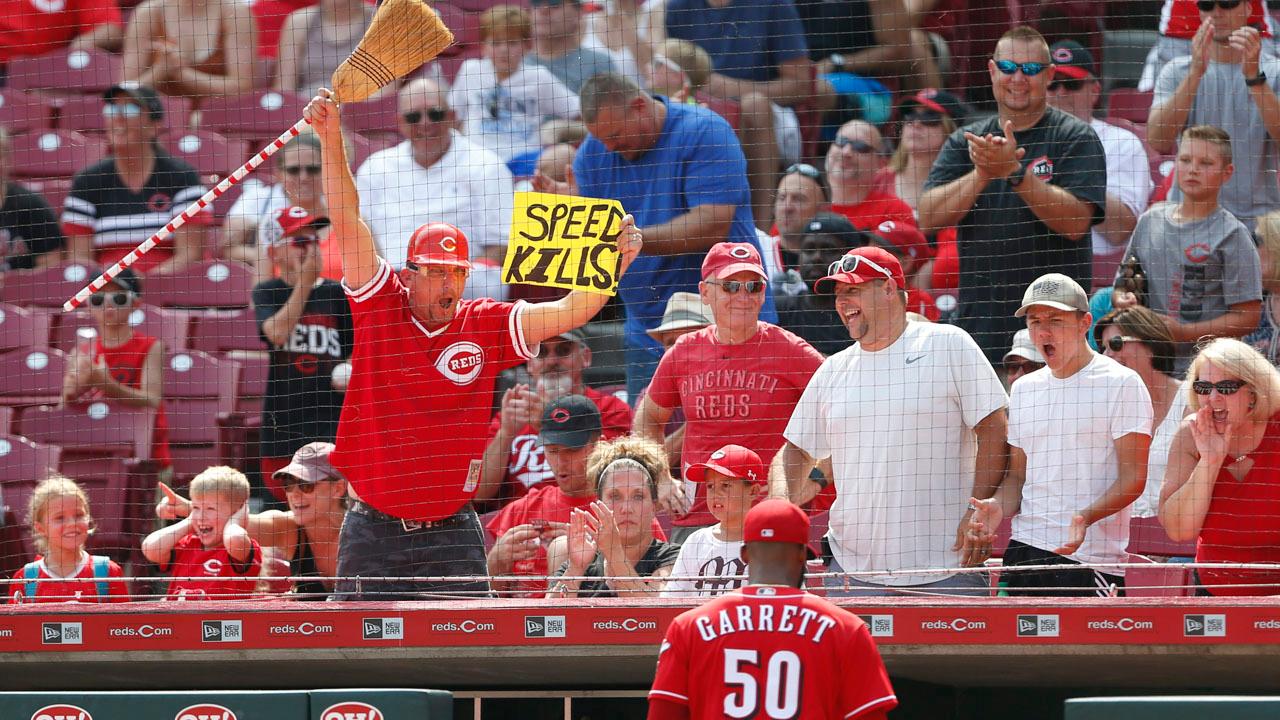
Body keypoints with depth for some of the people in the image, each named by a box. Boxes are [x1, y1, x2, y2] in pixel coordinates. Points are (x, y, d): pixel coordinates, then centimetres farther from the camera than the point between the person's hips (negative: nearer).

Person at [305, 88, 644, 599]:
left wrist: (615, 263, -20)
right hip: (375, 532, 0)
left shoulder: (486, 326, 2)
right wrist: (331, 139, -13)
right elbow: (347, 221, -6)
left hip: (452, 533, 1)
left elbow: (568, 312, -4)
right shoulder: (381, 309, -1)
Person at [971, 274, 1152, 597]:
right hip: (1024, 552, 6)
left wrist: (1086, 516, -26)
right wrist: (999, 506, -2)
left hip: (1092, 558, -6)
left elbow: (1133, 478, -9)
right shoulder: (1023, 389, 16)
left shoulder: (1122, 383, -4)